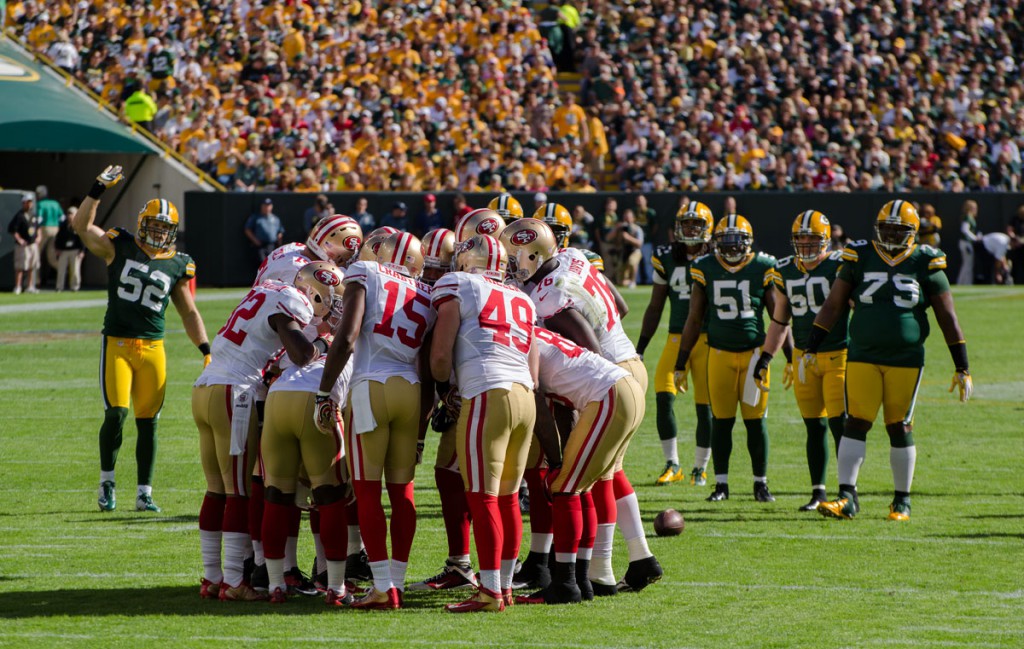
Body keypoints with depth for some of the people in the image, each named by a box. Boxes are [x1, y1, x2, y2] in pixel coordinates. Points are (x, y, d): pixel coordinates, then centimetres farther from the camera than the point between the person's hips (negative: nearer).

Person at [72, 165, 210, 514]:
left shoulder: (177, 266, 8)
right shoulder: (119, 247, 2)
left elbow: (189, 312, 14)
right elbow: (82, 225, -9)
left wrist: (206, 350, 6)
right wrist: (99, 188, -17)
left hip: (153, 347, 3)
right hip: (117, 344, -3)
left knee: (148, 421, 2)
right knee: (116, 412, -14)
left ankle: (144, 494, 10)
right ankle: (107, 480, 6)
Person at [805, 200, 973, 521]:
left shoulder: (925, 264, 0)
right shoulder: (859, 259, 3)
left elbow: (948, 318, 3)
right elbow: (833, 306, 7)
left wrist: (962, 367, 2)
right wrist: (811, 348, 3)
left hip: (906, 360, -1)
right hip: (863, 358, 1)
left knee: (900, 428, 2)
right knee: (855, 423, -7)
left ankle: (902, 500, 14)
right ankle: (846, 497, -7)